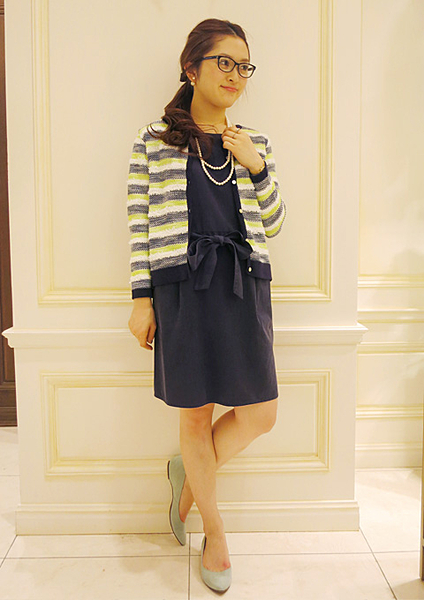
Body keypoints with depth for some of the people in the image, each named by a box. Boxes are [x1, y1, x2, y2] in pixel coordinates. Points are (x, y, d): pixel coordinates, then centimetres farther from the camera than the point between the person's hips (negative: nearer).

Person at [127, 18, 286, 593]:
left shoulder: (254, 144, 13)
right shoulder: (154, 139, 5)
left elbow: (272, 225, 12)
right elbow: (141, 223, 3)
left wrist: (258, 170, -3)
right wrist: (142, 299, -2)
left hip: (243, 283, 3)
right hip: (181, 284, -3)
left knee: (261, 414, 1)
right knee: (196, 413, 6)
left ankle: (189, 472, 32)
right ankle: (215, 530, 28)